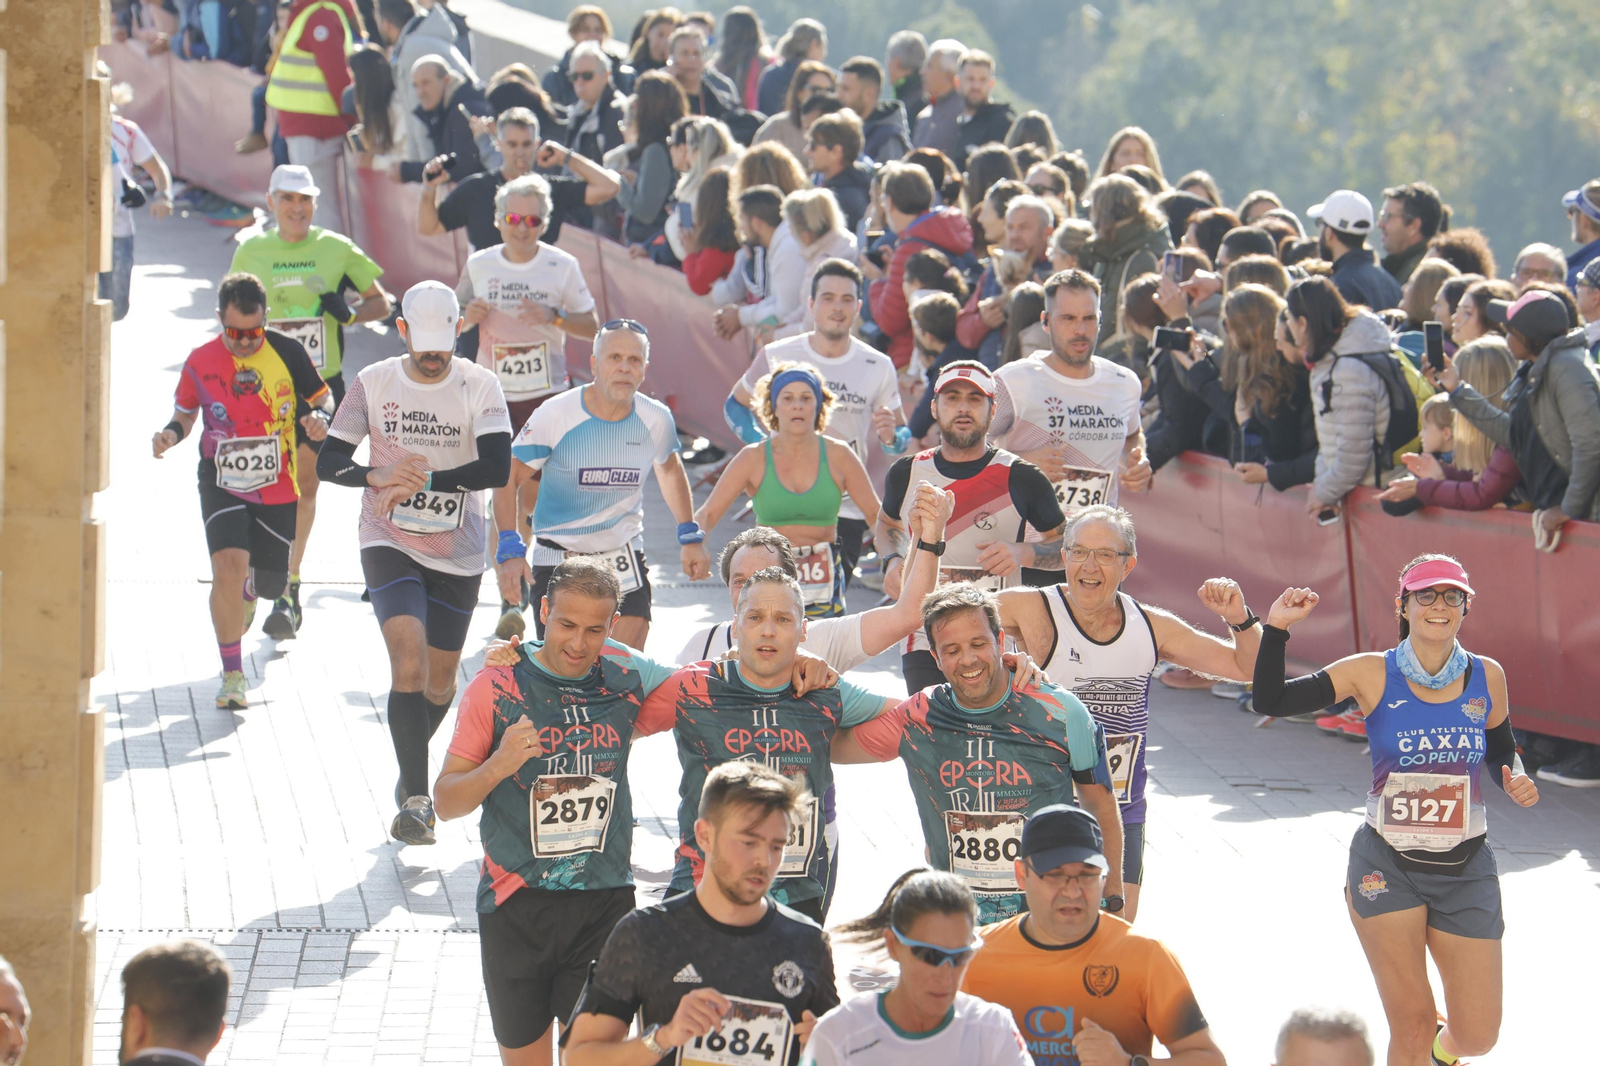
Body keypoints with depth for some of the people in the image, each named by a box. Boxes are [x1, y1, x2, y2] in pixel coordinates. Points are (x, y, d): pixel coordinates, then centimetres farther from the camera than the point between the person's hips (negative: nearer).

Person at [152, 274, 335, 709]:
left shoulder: (287, 352, -8)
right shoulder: (201, 361, -7)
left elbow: (321, 395, 5)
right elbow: (187, 411, 8)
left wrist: (320, 417, -18)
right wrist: (172, 432, -14)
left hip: (278, 488, 1)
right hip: (223, 484, -1)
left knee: (272, 583, 13)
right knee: (228, 566, -22)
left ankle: (248, 593, 55)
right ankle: (232, 675, -9)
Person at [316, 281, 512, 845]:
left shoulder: (479, 386, -6)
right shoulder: (374, 383, -2)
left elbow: (497, 468, -18)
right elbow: (327, 461, -2)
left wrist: (420, 479, -25)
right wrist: (378, 475, -23)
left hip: (458, 554, 1)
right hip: (390, 545, -1)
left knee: (440, 679, 11)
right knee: (409, 656, -22)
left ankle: (410, 772, 41)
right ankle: (416, 798, -22)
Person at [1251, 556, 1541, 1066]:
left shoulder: (1486, 676, 1)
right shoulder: (1373, 674, -6)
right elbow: (1269, 701, -9)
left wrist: (1516, 782, -5)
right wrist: (1276, 628, -20)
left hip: (1465, 870, 2)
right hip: (1388, 868, -2)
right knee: (1412, 1025, -4)